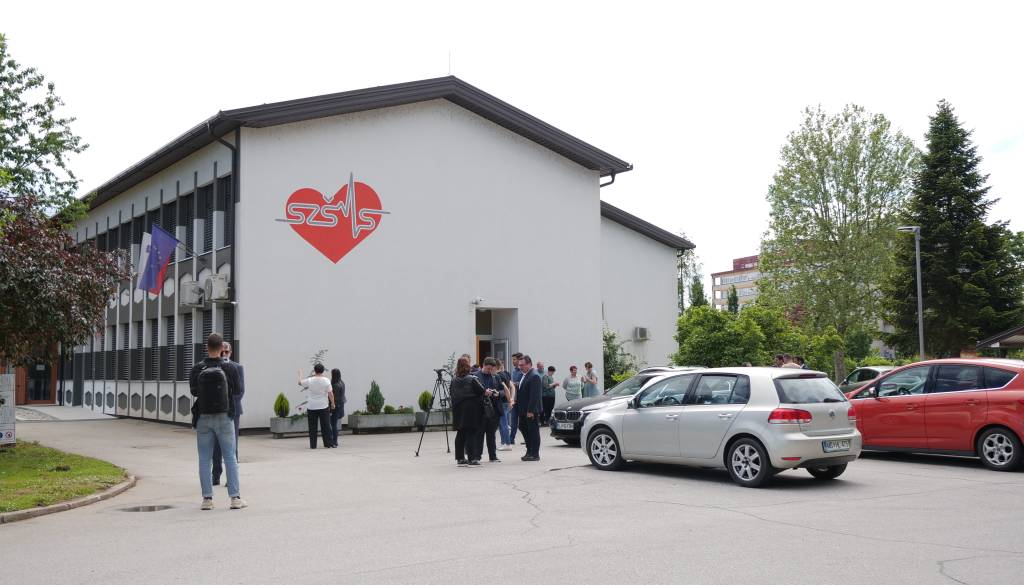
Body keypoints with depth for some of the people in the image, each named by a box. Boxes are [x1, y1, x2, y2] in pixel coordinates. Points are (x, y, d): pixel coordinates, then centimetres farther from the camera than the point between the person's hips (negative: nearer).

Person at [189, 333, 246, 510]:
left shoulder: (196, 369, -7)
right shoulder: (230, 367, -10)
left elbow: (193, 391, 4)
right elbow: (236, 390, 2)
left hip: (203, 417, 1)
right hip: (224, 417, -1)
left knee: (205, 459, 8)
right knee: (230, 457, 6)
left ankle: (207, 498, 7)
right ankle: (235, 497, 5)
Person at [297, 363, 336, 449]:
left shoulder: (310, 380, -6)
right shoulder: (326, 380, -9)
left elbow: (300, 382, 12)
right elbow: (330, 394, -10)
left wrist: (300, 374, 30)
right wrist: (333, 403, 4)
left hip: (311, 407, 1)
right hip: (324, 406, -1)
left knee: (312, 427, 7)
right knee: (325, 426, 6)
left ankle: (313, 445, 7)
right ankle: (327, 444, 7)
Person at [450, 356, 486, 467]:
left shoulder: (454, 379, 2)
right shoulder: (472, 379, -13)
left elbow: (451, 392, 8)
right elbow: (481, 391, -11)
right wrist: (487, 391, 10)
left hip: (458, 410, 5)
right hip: (471, 411, -5)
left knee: (460, 434, 11)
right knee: (471, 434, -3)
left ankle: (460, 458, 14)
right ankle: (472, 459, -5)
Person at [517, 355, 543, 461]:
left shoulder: (534, 376, -17)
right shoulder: (525, 375, 14)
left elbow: (534, 395, -22)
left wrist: (530, 411, -24)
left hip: (531, 411, -10)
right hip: (524, 410, 10)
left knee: (533, 431, -2)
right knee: (524, 428, 16)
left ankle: (535, 454, 5)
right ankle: (529, 451, 27)